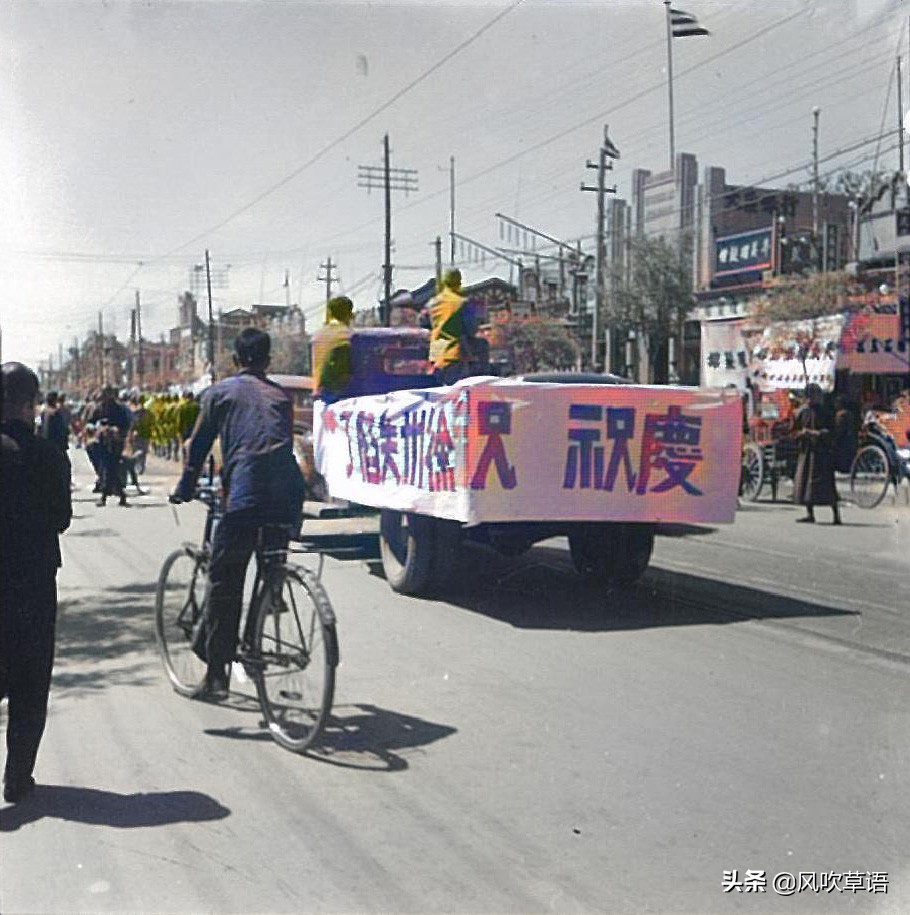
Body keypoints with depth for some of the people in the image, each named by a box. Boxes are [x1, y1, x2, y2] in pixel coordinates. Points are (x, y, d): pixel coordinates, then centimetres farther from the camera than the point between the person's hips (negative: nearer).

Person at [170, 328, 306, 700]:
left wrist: (183, 492, 26)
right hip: (288, 498, 4)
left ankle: (216, 672, 0)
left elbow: (199, 446, 14)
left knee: (224, 580, 2)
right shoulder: (281, 396, 24)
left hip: (246, 496, -4)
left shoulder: (220, 392, 13)